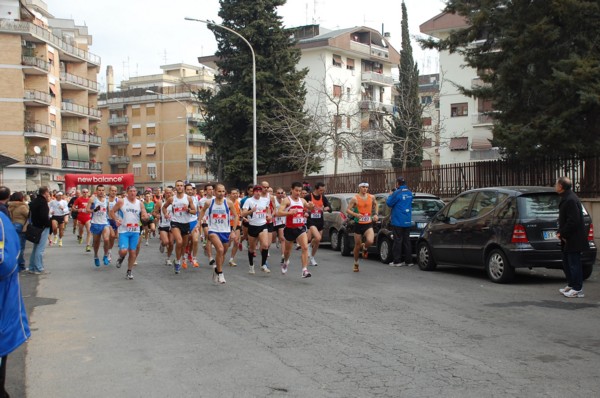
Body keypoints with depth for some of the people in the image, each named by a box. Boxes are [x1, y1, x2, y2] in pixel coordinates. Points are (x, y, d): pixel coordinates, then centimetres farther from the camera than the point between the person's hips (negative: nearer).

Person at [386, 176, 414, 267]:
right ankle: (408, 260, 12)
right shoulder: (409, 193, 10)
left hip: (398, 221, -7)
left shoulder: (397, 193, -15)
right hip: (407, 221, 7)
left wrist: (390, 195, 7)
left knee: (398, 240, -2)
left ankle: (397, 261, -1)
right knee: (406, 240, 11)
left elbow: (389, 203, -11)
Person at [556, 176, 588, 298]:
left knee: (574, 264, -3)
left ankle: (578, 289, 4)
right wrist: (560, 232, 6)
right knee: (567, 262, 18)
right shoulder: (566, 198, 12)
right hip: (568, 239, 10)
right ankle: (571, 285, 30)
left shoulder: (570, 200, -21)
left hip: (574, 239, -10)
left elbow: (573, 221, -25)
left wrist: (562, 234, -16)